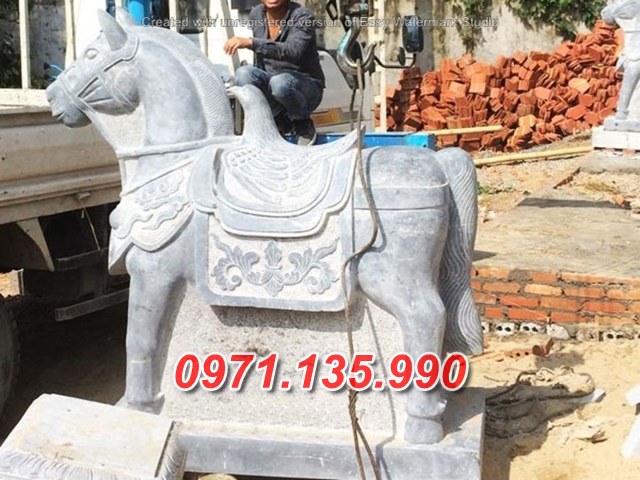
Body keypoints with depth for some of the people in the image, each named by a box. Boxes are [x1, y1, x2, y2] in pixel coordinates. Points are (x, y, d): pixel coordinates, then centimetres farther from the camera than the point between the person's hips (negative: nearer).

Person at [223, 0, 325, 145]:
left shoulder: (302, 16, -19)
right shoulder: (256, 14, -1)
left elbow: (293, 51, -39)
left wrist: (251, 43, -46)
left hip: (306, 86, -5)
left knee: (280, 82, -37)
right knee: (243, 74, -25)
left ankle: (303, 123, -8)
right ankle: (281, 121, -7)